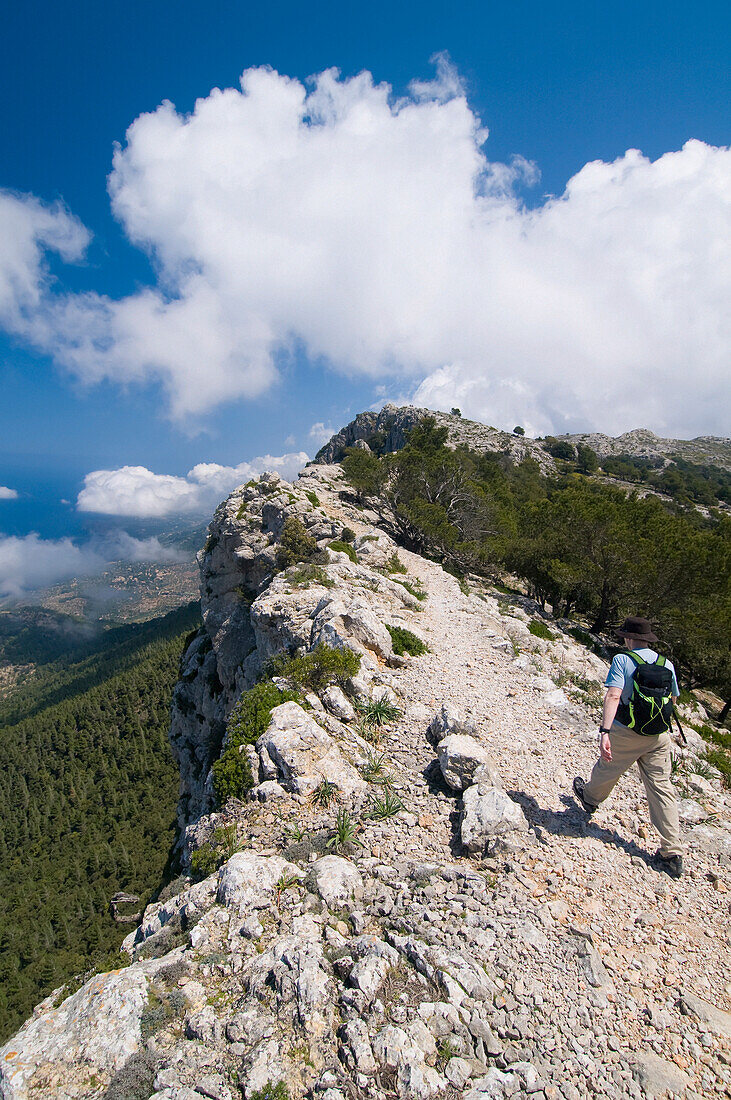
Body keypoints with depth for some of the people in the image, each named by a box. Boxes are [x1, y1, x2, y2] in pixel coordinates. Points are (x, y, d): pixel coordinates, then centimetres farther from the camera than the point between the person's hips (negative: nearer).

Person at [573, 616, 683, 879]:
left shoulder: (622, 660, -14)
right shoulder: (667, 664, 2)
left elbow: (613, 696, -27)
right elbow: (672, 700, 15)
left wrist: (604, 731, -32)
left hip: (626, 733, -4)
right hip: (659, 736, 4)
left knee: (607, 769, 21)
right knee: (662, 789, 10)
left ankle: (590, 798, 47)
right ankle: (673, 855, 12)